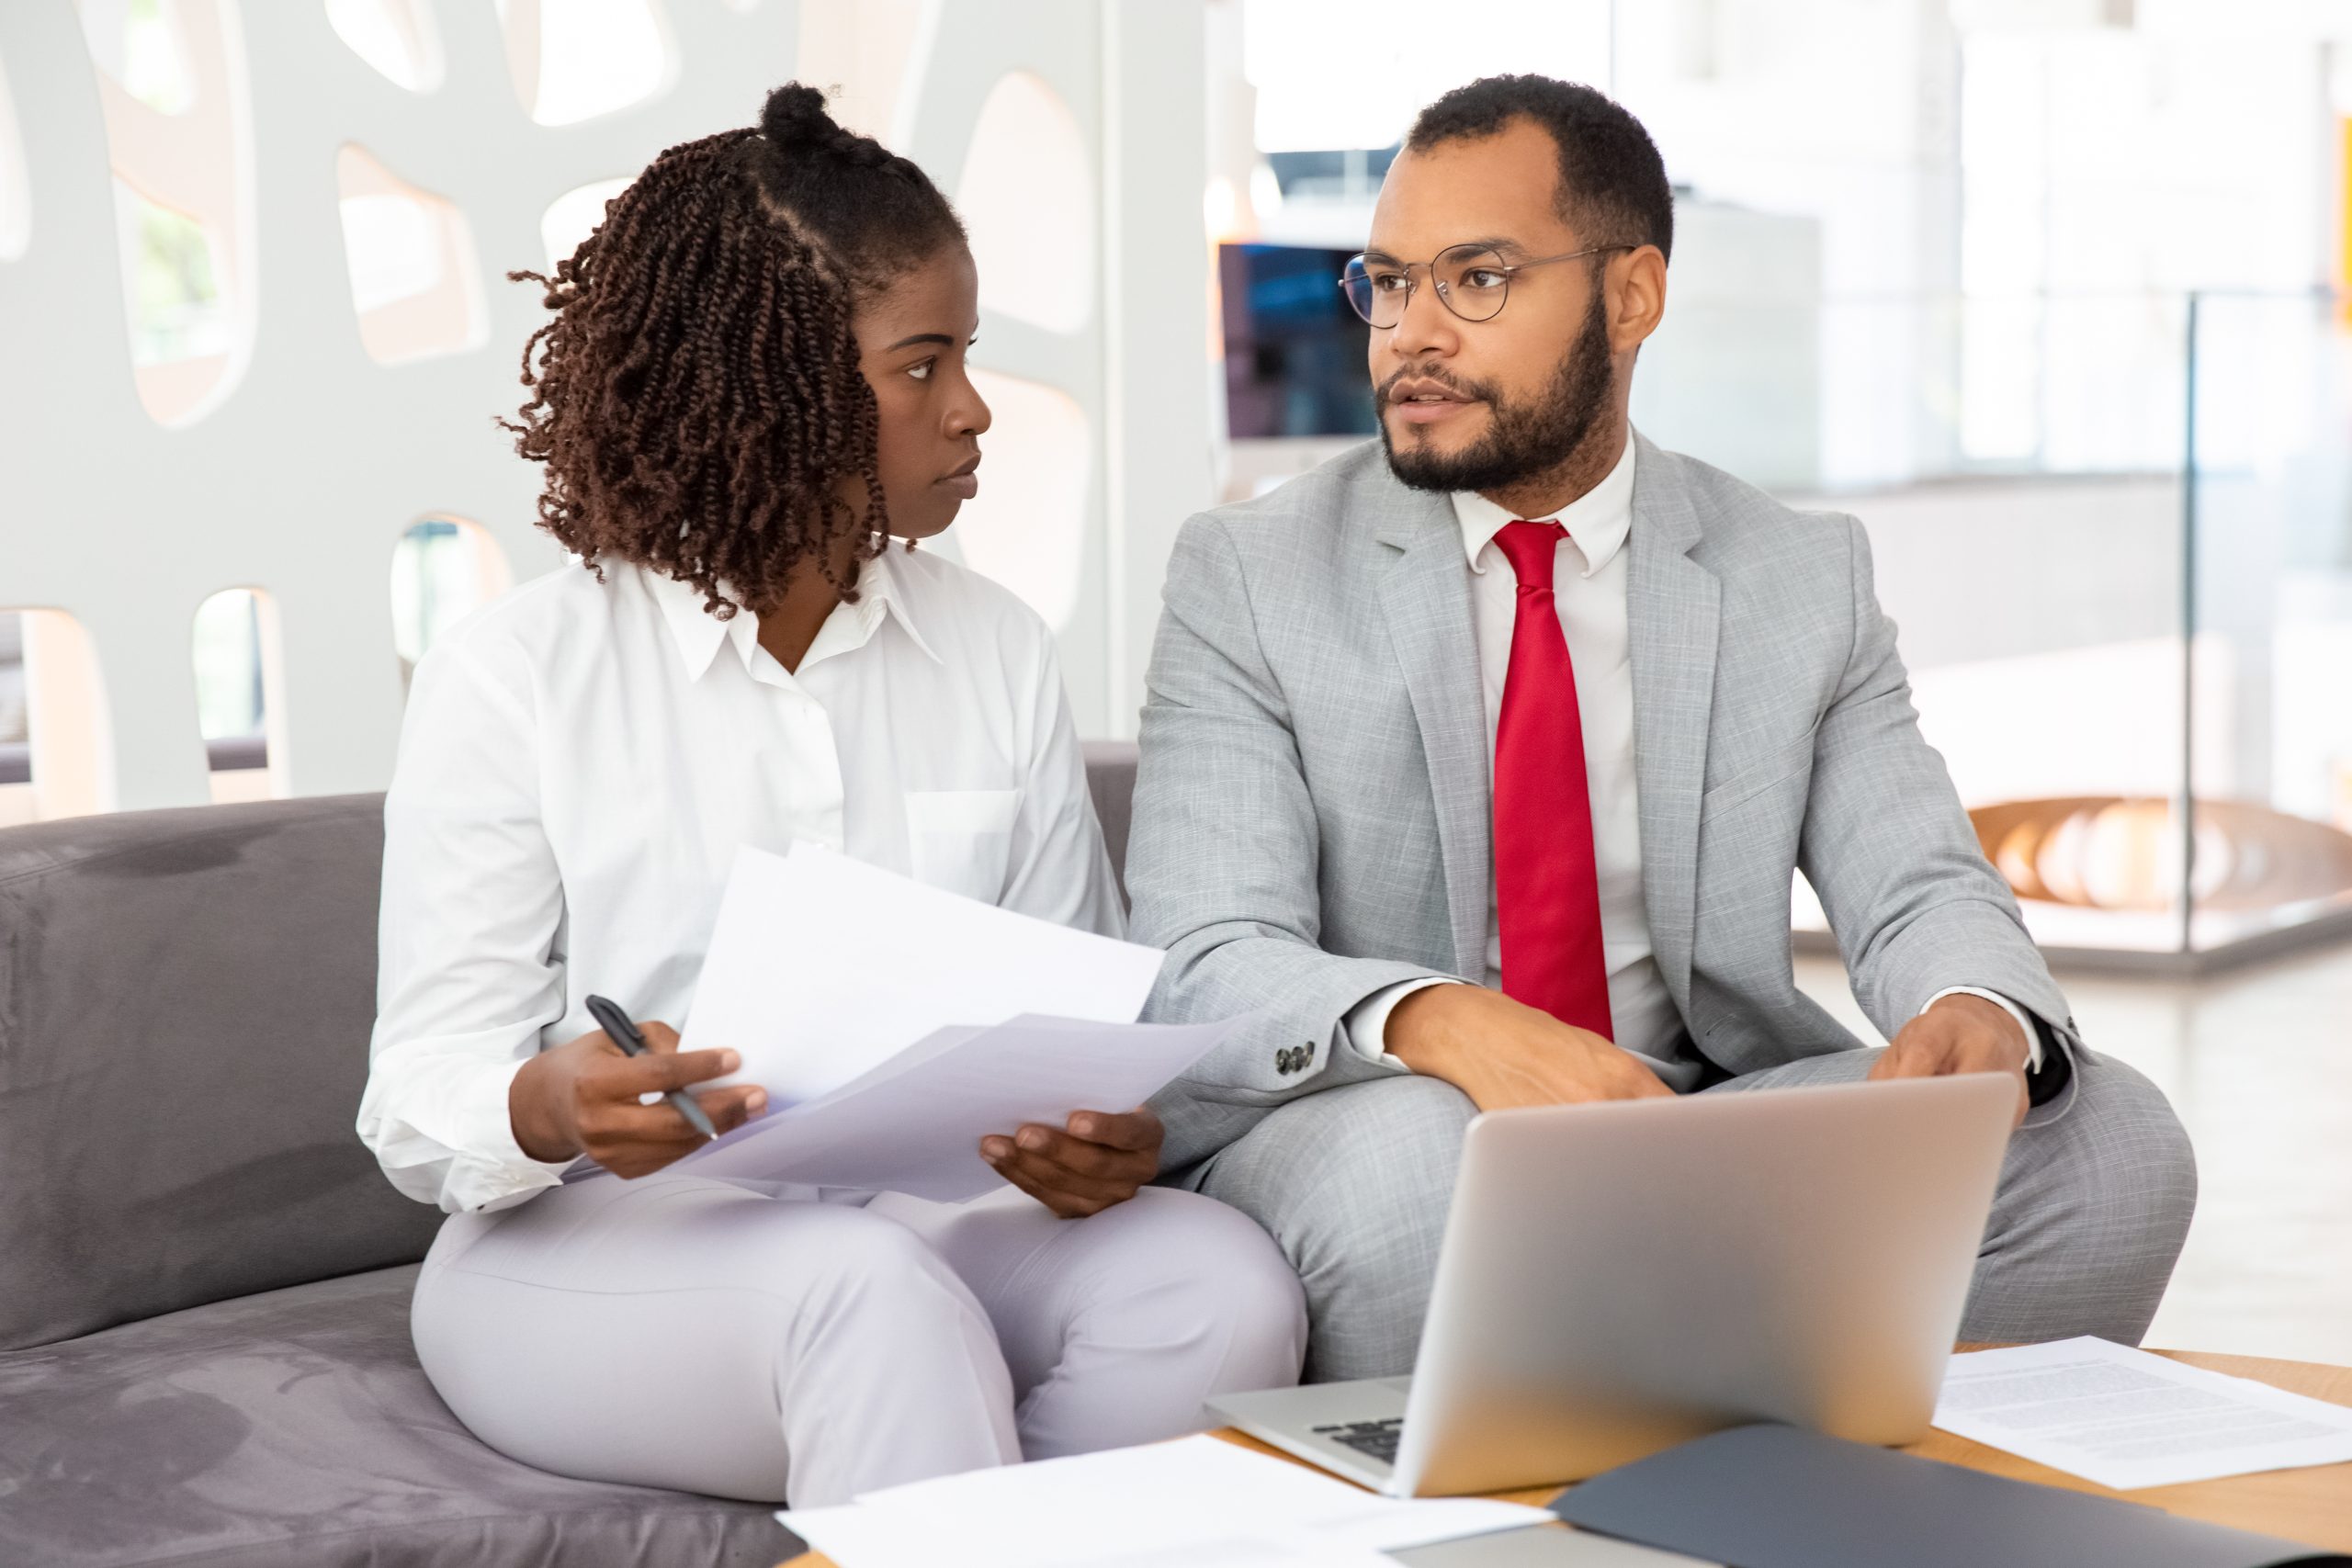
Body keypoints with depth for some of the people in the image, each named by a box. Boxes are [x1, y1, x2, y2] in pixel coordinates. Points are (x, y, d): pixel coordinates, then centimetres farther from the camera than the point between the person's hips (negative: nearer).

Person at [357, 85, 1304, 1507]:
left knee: (1225, 1285, -27)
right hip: (596, 1248, -4)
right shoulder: (513, 675, -2)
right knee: (872, 1286, -38)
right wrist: (556, 1110, -29)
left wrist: (1109, 1138, -18)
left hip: (936, 1220, 4)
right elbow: (425, 1098, -4)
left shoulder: (1000, 654, 10)